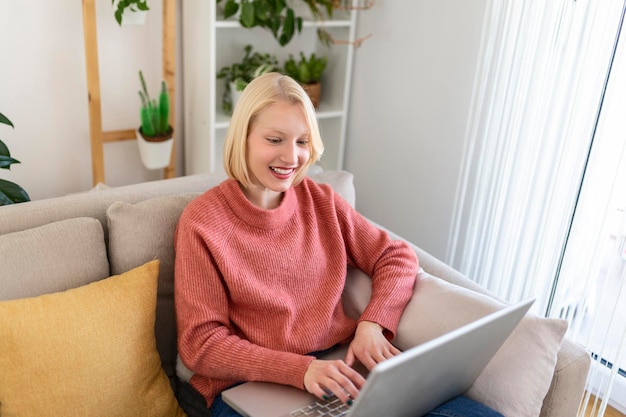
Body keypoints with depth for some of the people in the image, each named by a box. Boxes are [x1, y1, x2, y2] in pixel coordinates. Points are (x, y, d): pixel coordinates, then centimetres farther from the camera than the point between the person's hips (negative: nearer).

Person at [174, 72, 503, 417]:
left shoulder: (320, 200, 7)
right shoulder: (203, 221, -7)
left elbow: (396, 256, 13)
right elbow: (200, 344, -8)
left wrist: (372, 324, -6)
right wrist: (300, 369, -22)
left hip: (339, 372, 4)